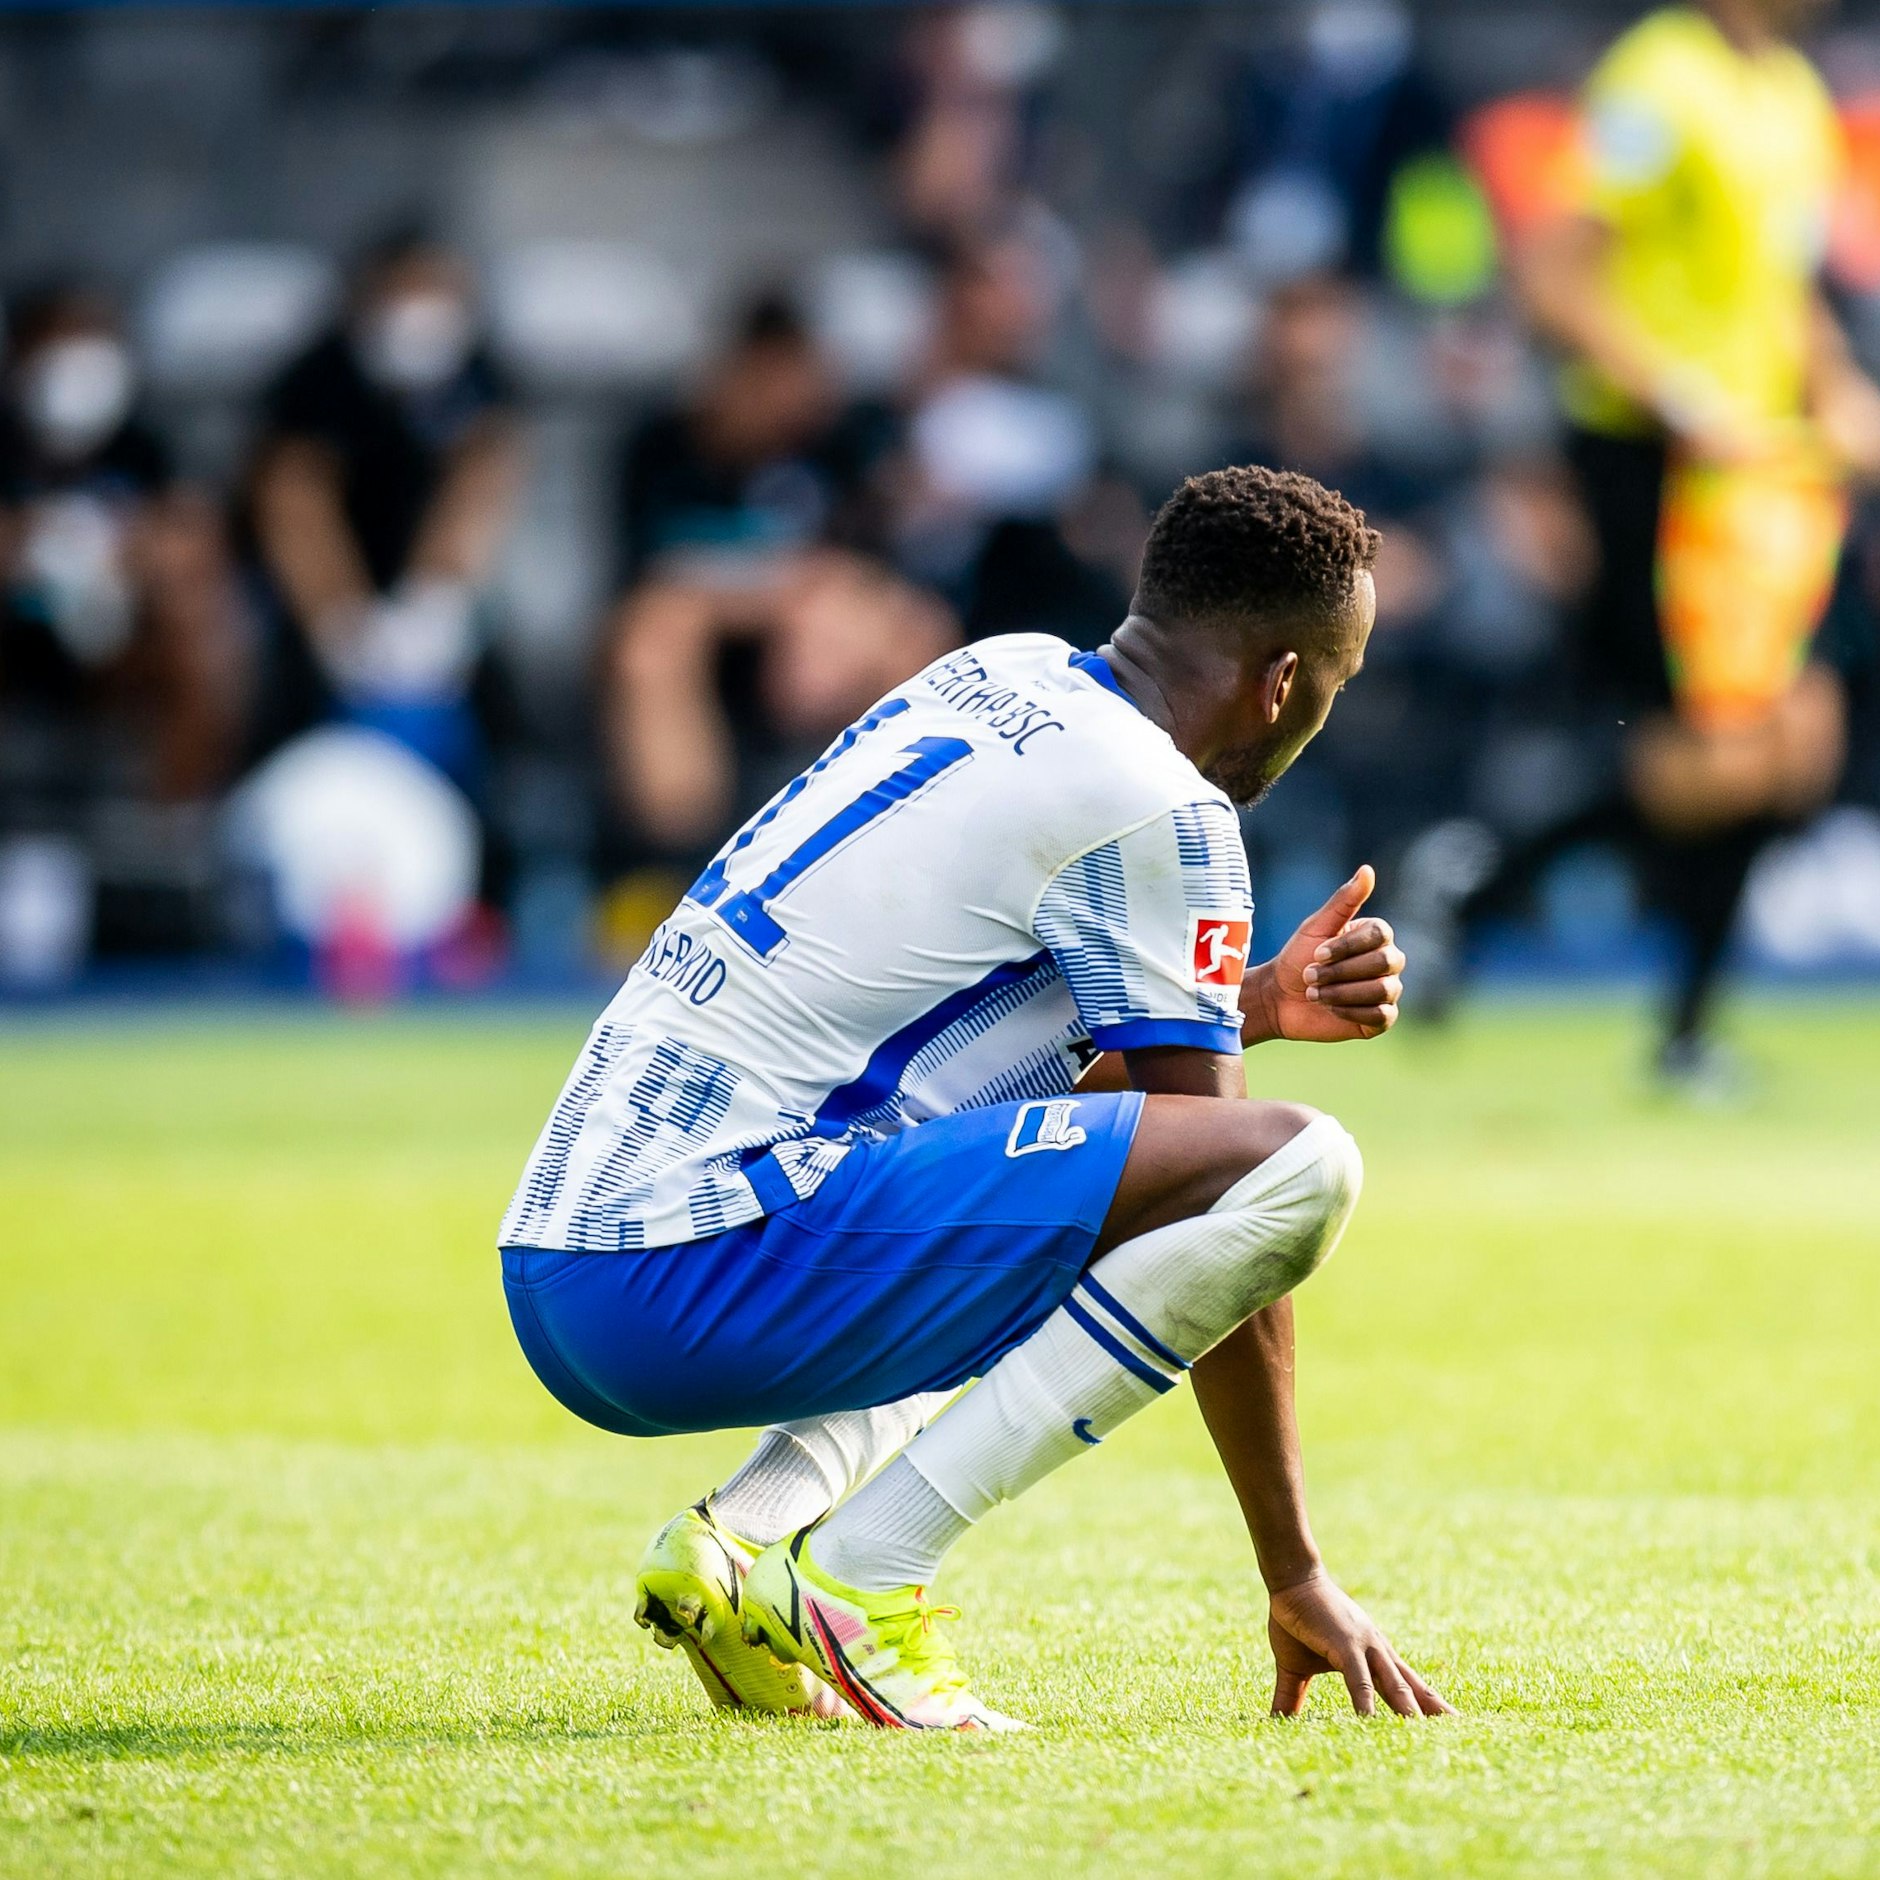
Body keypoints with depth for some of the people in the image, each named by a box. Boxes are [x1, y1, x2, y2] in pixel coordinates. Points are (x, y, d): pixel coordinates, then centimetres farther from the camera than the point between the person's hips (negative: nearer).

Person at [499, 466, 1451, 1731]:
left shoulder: (1003, 677, 19)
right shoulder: (1158, 809, -6)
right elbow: (1222, 1174, -3)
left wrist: (1258, 1002, 15)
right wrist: (1297, 1576, 1)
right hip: (701, 1277, -9)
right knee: (1298, 1166, -14)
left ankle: (742, 1533, 10)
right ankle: (863, 1573, -14)